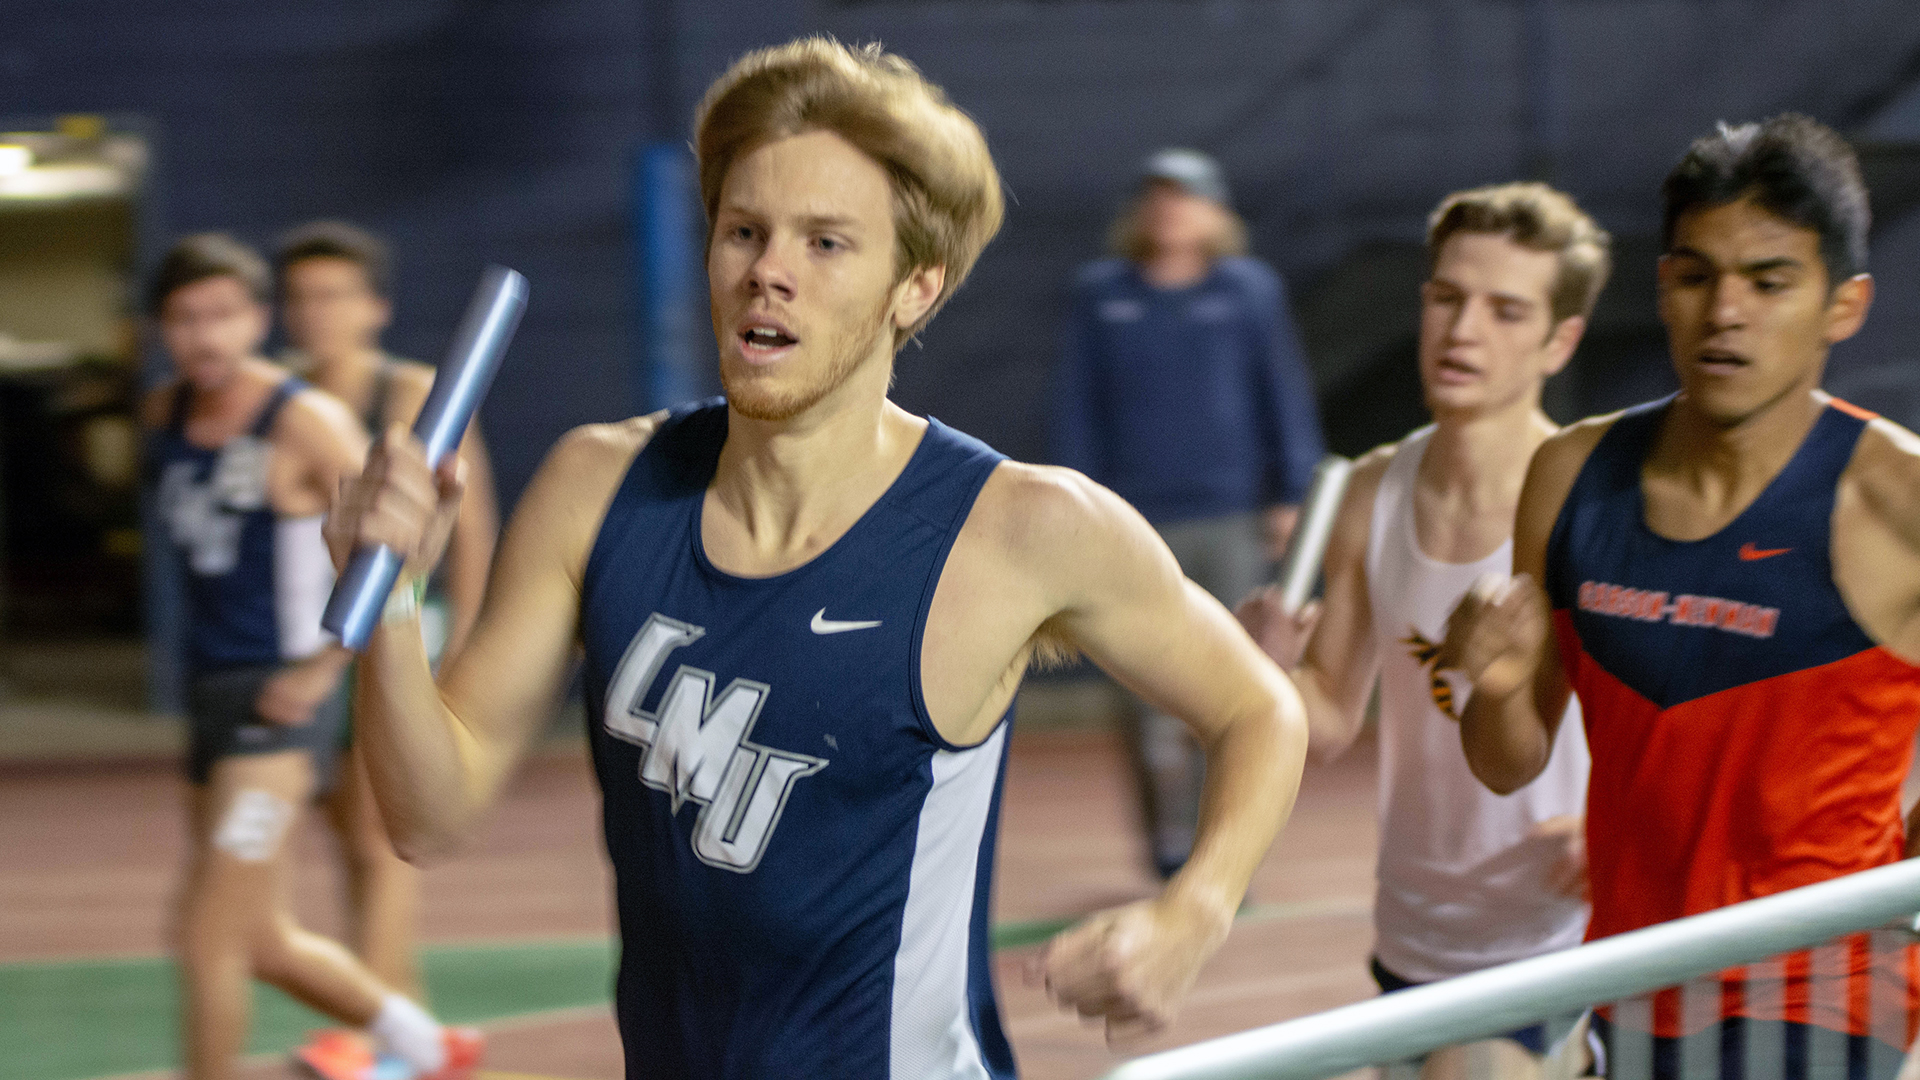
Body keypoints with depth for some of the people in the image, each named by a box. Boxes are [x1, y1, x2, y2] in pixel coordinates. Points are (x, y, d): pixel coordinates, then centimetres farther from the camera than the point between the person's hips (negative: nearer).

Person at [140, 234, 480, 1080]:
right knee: (261, 944, 15)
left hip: (280, 702, -8)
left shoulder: (306, 425, -14)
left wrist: (321, 669, -15)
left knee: (207, 938, -10)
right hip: (209, 693, 8)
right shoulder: (166, 415, 7)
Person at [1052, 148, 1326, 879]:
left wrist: (1289, 495, 3)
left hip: (1231, 517, 0)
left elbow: (1284, 394, 7)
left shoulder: (1249, 290, 5)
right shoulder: (1099, 296, 7)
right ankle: (1169, 840, 4)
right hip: (1137, 522, 0)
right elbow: (1076, 406, 8)